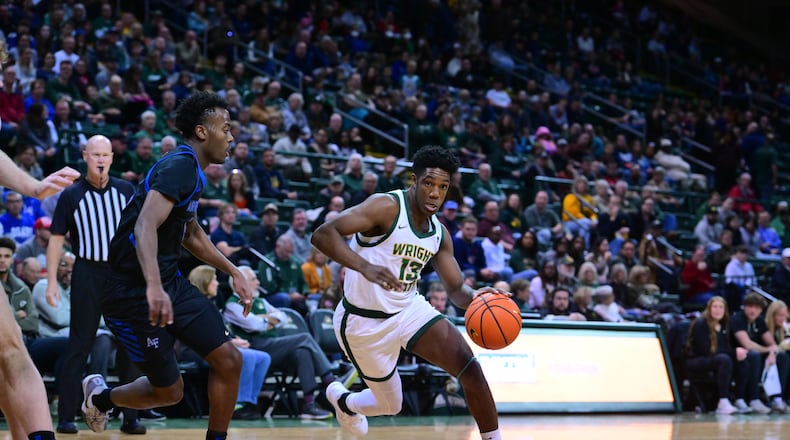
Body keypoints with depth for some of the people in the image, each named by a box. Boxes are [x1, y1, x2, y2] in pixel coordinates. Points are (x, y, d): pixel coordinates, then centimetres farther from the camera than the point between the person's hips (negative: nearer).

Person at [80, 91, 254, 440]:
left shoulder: (192, 170, 12)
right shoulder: (179, 165, -18)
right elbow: (145, 226, -32)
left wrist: (233, 273, 26)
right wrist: (154, 287, -45)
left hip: (170, 282, 9)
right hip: (135, 293, -9)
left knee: (229, 360, -4)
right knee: (169, 391, 1)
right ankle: (101, 396, 29)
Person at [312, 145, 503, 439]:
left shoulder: (439, 234, 1)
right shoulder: (387, 207, -21)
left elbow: (456, 289, 6)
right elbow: (323, 234, -31)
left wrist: (475, 297, -19)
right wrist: (365, 267, -46)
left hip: (409, 309, 6)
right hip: (365, 321, -6)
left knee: (469, 368, -13)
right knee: (390, 404, 9)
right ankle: (342, 399, 43)